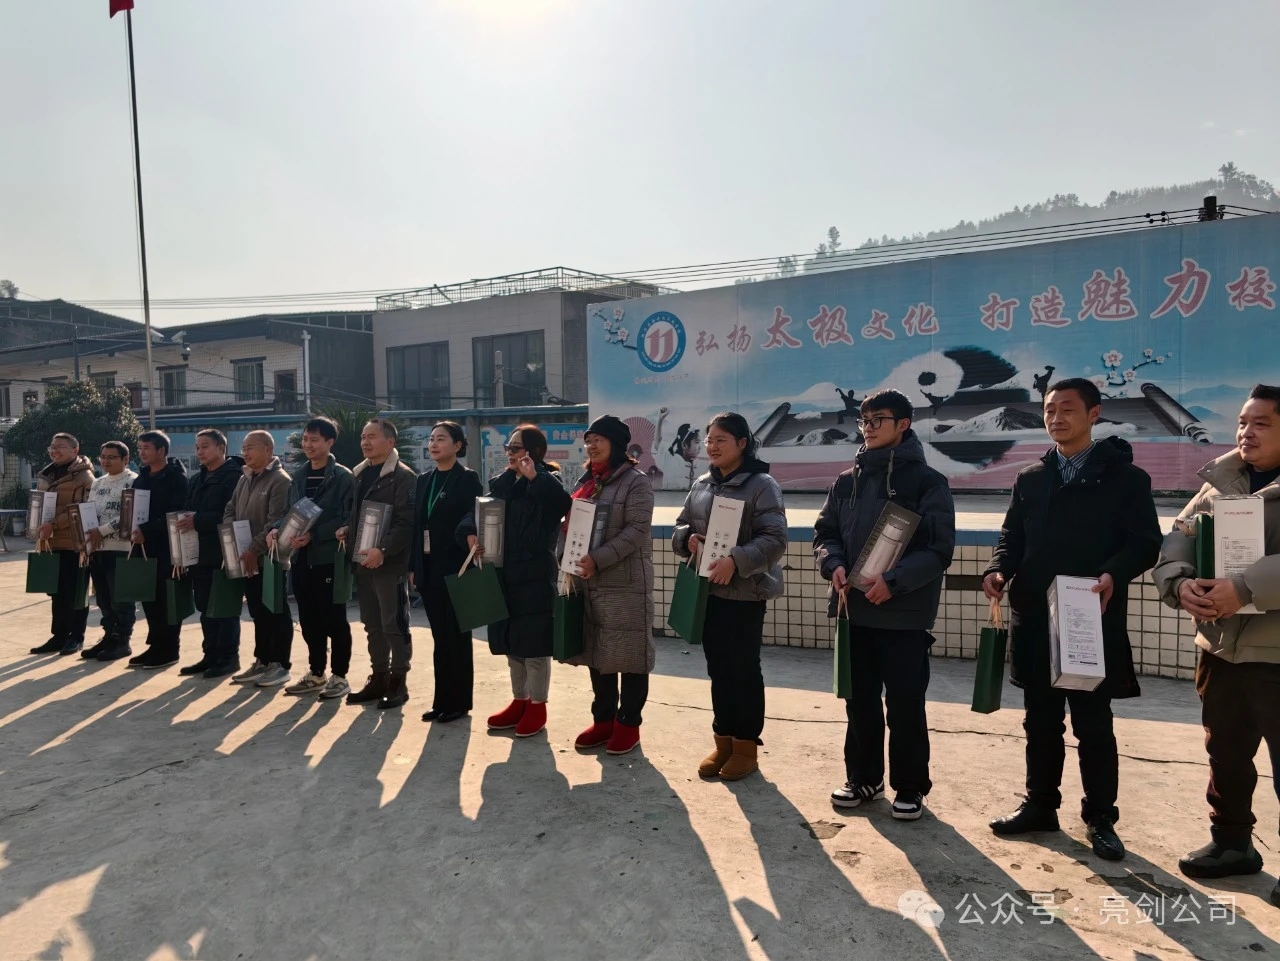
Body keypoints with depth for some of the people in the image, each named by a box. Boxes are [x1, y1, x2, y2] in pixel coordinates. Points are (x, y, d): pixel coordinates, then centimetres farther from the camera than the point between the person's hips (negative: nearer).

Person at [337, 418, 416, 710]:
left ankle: (398, 682, 10)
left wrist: (383, 550, -24)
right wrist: (346, 530, 5)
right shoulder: (359, 474, 15)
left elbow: (405, 522, -16)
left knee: (394, 625, 0)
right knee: (373, 625, 14)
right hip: (363, 561, 8)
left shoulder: (403, 476, -9)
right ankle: (378, 678, 24)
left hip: (389, 563, -8)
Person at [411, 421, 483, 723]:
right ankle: (442, 700, 19)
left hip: (455, 567, -6)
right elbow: (417, 523, 12)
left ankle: (459, 702, 12)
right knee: (440, 637, 11)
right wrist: (414, 566, 8)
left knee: (456, 637, 2)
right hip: (428, 568, 6)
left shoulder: (468, 478, -6)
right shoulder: (424, 479, 12)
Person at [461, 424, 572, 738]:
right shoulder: (501, 482, 11)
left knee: (535, 642, 3)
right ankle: (519, 700, 30)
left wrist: (534, 477, -28)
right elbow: (477, 512, 12)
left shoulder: (547, 482, -8)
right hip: (503, 574, 7)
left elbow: (564, 504, -29)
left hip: (535, 576, -7)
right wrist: (470, 534, -8)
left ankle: (537, 705, 17)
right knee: (511, 641, 15)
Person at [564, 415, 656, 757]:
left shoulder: (635, 481, -8)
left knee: (628, 653, 1)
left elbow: (637, 530, -17)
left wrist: (598, 559, -24)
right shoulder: (586, 481, 16)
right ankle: (603, 719, 25)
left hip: (625, 582, -7)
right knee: (596, 652, 13)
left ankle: (628, 723, 14)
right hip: (588, 581, 7)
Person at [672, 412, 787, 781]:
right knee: (718, 668, 14)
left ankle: (746, 746, 19)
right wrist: (688, 539, -7)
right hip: (707, 590, 6)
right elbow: (680, 526, 16)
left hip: (745, 592, -6)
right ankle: (723, 741, 27)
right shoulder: (701, 485, 10)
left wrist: (736, 560, -28)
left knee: (745, 668, 4)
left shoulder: (762, 485, -11)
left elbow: (775, 539, -17)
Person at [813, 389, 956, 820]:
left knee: (905, 705, 3)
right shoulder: (847, 481, 10)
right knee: (860, 700, 14)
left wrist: (894, 580, -22)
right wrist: (834, 565, -9)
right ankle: (864, 777, 29)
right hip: (854, 611, 5)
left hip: (905, 614, -5)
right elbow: (824, 532, 12)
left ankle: (910, 787, 20)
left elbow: (939, 547, -11)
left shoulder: (927, 481, -5)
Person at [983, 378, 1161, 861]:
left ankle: (1100, 819, 20)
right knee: (1041, 723, 14)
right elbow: (1012, 537, 13)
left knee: (1093, 726, 6)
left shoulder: (1124, 477, 1)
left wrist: (1113, 574, -26)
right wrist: (999, 570, -8)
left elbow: (1145, 543, -6)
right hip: (1036, 622, 4)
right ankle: (1040, 805, 27)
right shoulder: (1029, 479, 13)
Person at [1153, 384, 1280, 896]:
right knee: (1225, 754, 17)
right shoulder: (1218, 483, 8)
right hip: (1219, 648, 5)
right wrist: (1181, 584, -18)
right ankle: (1232, 841, 33)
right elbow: (1176, 543, 1)